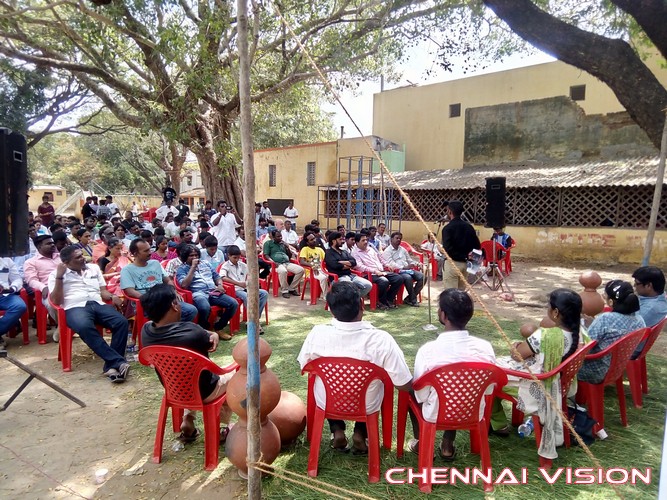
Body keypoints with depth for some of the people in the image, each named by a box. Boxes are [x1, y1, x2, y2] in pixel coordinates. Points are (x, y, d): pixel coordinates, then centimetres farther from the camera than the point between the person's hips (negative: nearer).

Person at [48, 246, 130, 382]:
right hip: (75, 308, -4)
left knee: (122, 322, -27)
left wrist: (112, 296, -1)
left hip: (98, 304, 4)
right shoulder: (56, 275, 13)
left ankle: (111, 366, -26)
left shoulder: (94, 268, 23)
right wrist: (59, 277, -4)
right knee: (85, 326, -39)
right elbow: (56, 301, 3)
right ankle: (119, 362, -39)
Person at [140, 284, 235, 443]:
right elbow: (212, 342, -17)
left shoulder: (146, 331, -18)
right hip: (203, 392, -5)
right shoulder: (191, 332, -35)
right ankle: (222, 427, 27)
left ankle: (187, 423, 28)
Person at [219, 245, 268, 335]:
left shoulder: (242, 265, 17)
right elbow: (223, 278, -19)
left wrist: (248, 282, 3)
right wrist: (239, 283, -24)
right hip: (235, 290, -6)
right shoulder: (226, 266, -1)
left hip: (246, 288, 6)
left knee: (264, 293, -14)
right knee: (247, 297, -37)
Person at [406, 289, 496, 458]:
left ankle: (421, 444, 31)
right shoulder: (485, 347, -18)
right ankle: (447, 445, 33)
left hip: (435, 415, -3)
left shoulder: (428, 350, -27)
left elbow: (421, 395, -15)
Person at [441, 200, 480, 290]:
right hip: (464, 263, 7)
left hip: (452, 263, -7)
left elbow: (447, 249, -25)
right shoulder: (469, 227, 7)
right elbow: (477, 246, 10)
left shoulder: (448, 228, -14)